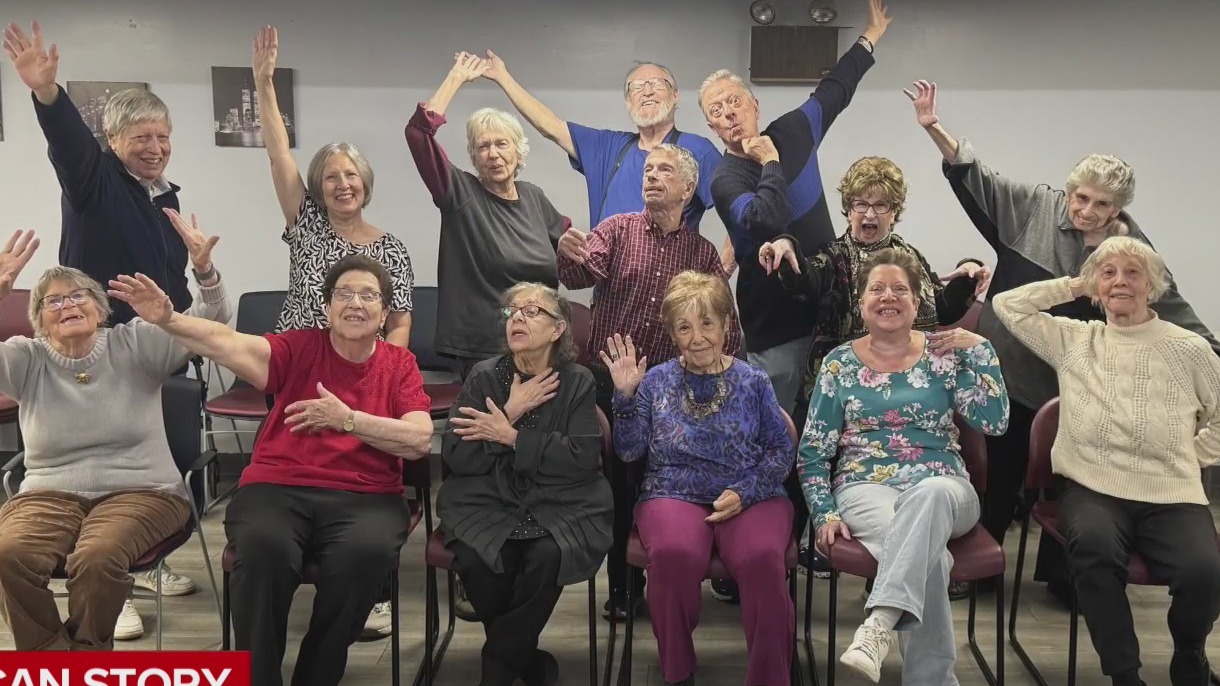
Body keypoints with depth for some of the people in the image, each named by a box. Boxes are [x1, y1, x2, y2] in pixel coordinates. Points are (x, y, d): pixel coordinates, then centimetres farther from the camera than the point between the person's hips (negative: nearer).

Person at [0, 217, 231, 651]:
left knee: (97, 557, -33)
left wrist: (205, 271, -26)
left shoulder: (133, 344, 3)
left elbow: (209, 326, -7)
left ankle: (86, 653, -4)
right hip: (51, 495, 2)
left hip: (140, 491, -2)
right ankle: (52, 656, -6)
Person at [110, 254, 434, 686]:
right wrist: (168, 320, -31)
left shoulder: (400, 364, 8)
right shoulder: (299, 348, 5)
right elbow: (231, 344, -13)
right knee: (263, 546, -33)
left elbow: (420, 440, -4)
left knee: (367, 551, -32)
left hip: (364, 498, 1)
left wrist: (347, 418, -13)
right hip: (277, 488, 0)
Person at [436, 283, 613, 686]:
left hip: (558, 505, -1)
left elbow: (584, 458, -11)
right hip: (488, 501, 1)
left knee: (548, 557, -31)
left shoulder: (577, 382, 2)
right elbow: (456, 457, -4)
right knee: (478, 560, -28)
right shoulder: (484, 377, 5)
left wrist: (511, 437, -12)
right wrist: (509, 413, -12)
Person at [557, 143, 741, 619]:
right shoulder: (618, 230, 4)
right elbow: (584, 274, -15)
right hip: (609, 380, -1)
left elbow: (726, 325, 7)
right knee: (614, 483, 3)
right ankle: (620, 585, 16)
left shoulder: (703, 253, 8)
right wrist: (569, 256, -37)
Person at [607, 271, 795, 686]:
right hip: (674, 495, 0)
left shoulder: (753, 381, 9)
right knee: (673, 554, -35)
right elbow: (628, 452, 5)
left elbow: (782, 450, 6)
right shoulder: (657, 380, 10)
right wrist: (626, 395, -8)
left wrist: (744, 492, -10)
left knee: (763, 559, -34)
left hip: (752, 497, 0)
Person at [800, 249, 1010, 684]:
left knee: (929, 495, -39)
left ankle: (879, 625, -47)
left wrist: (980, 350, -5)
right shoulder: (839, 364, 8)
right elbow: (813, 452, 6)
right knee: (928, 553, -34)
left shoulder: (944, 355, 10)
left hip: (942, 488, 1)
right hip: (866, 488, -1)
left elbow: (993, 422, -2)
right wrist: (825, 513, -8)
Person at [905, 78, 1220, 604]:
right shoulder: (1033, 206, -4)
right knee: (999, 470, 9)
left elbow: (1171, 307, 4)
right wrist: (934, 128, -14)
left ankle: (1060, 574, 29)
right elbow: (976, 178, -4)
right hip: (1011, 372, -1)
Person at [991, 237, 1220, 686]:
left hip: (1171, 495, 0)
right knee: (1093, 546, -36)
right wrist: (1072, 286, 15)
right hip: (1094, 489, 0)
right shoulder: (1072, 340, 12)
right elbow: (1006, 304, 13)